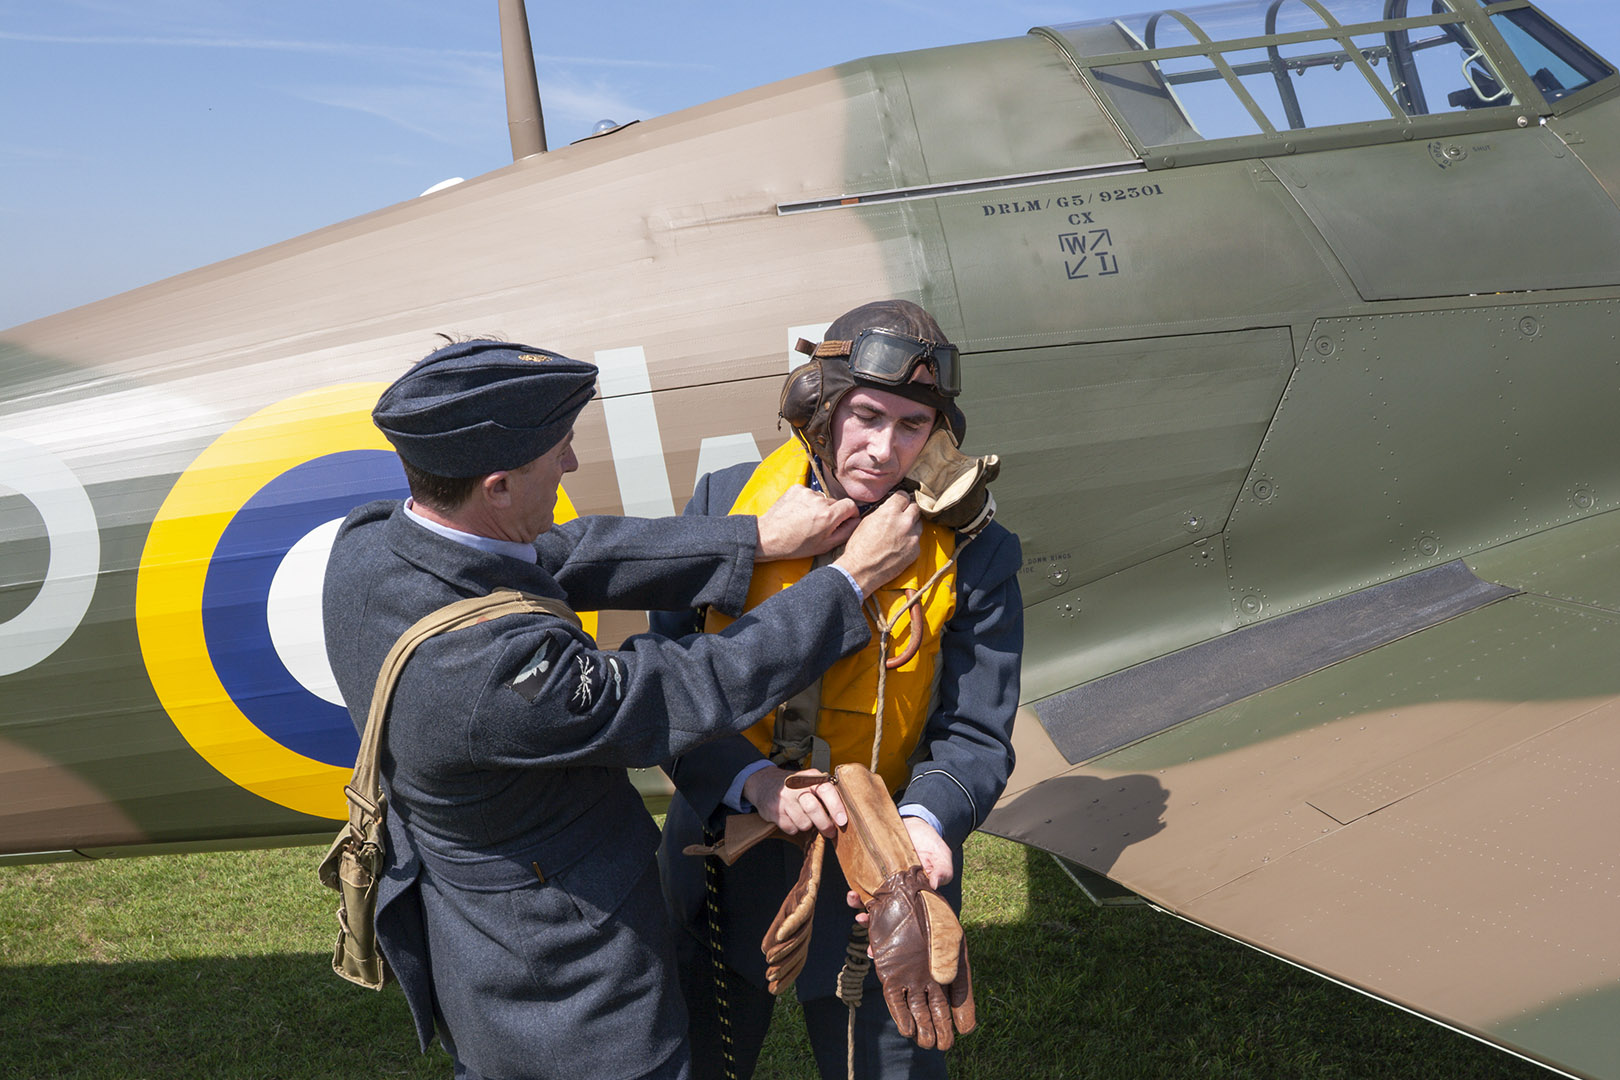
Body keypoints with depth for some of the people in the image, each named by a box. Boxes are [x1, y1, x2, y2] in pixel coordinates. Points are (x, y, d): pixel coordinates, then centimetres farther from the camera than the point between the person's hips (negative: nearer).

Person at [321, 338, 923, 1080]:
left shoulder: (366, 542, -15)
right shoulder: (492, 668, -40)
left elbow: (569, 556, -9)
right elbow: (700, 692, -28)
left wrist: (756, 539, -13)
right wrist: (851, 579, -17)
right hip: (563, 984, -8)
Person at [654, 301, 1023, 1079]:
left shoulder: (971, 556, -11)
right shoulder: (726, 505, -9)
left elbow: (974, 736, -8)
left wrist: (925, 820, -29)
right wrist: (751, 780, -26)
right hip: (723, 854, 2)